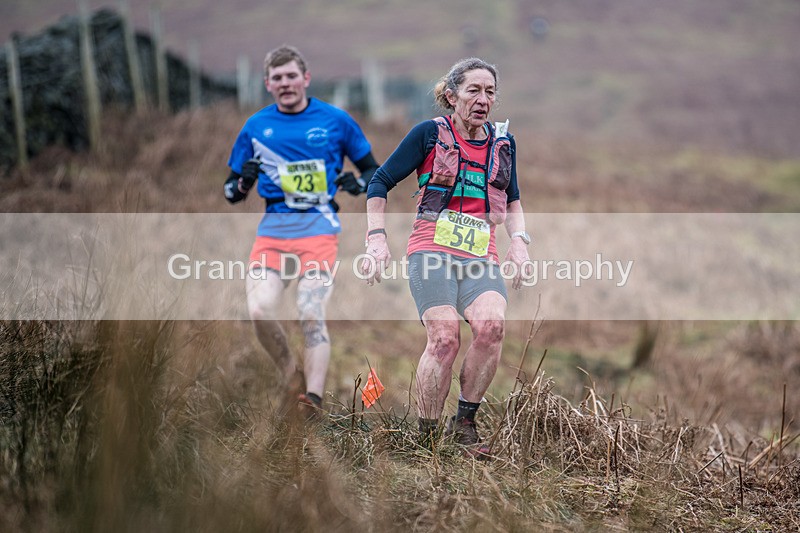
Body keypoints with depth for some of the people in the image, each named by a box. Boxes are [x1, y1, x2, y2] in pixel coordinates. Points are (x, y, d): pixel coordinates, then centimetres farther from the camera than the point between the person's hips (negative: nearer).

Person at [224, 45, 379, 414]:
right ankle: (292, 377, 5)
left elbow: (373, 169, 16)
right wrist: (243, 182, -6)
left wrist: (358, 183, -7)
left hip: (319, 227, -2)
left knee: (311, 313, -19)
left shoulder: (335, 120, 7)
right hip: (273, 227, 2)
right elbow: (231, 192, 17)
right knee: (259, 309, -17)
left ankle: (314, 397, -22)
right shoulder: (255, 127, 12)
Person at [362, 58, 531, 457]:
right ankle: (425, 437, -11)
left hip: (481, 257, 4)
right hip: (432, 250, -3)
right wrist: (377, 239, -5)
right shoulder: (430, 134, 3)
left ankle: (464, 423, -10)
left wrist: (519, 240, 14)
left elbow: (512, 201, 31)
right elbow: (379, 184, 6)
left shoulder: (503, 143, 17)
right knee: (445, 338, -22)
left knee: (491, 326, -25)